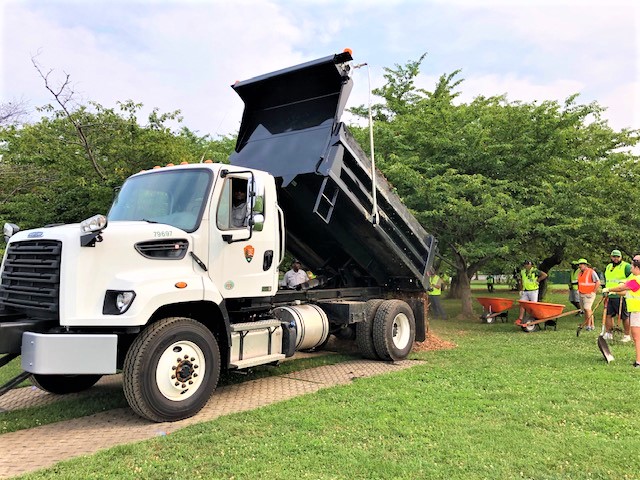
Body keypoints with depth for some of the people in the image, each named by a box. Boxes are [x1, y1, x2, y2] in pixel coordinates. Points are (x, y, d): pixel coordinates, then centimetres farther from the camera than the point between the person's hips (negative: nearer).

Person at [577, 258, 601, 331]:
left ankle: (589, 325, -14)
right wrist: (579, 290, 17)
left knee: (587, 308, -16)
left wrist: (593, 292, -14)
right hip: (581, 294, 8)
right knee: (584, 310, 9)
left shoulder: (591, 272, -10)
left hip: (589, 294, -8)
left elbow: (598, 282, -13)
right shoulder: (580, 273, 14)